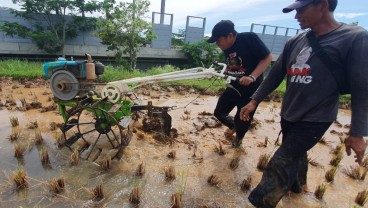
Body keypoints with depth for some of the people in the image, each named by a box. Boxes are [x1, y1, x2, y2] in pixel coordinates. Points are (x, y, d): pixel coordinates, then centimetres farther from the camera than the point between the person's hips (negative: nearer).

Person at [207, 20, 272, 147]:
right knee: (219, 113, 8)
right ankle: (233, 126, 41)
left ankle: (239, 137, 40)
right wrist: (223, 73, -8)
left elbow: (267, 57, -17)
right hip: (234, 87, 6)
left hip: (251, 89, -6)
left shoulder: (249, 38, -21)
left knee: (243, 120, 6)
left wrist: (252, 77, -28)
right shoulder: (227, 47, 0)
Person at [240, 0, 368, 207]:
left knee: (281, 164, -6)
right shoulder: (295, 42, 2)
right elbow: (276, 74, 7)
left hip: (314, 120, -6)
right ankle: (298, 185, 49)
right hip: (288, 115, 6)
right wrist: (254, 101, 3)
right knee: (296, 155, 24)